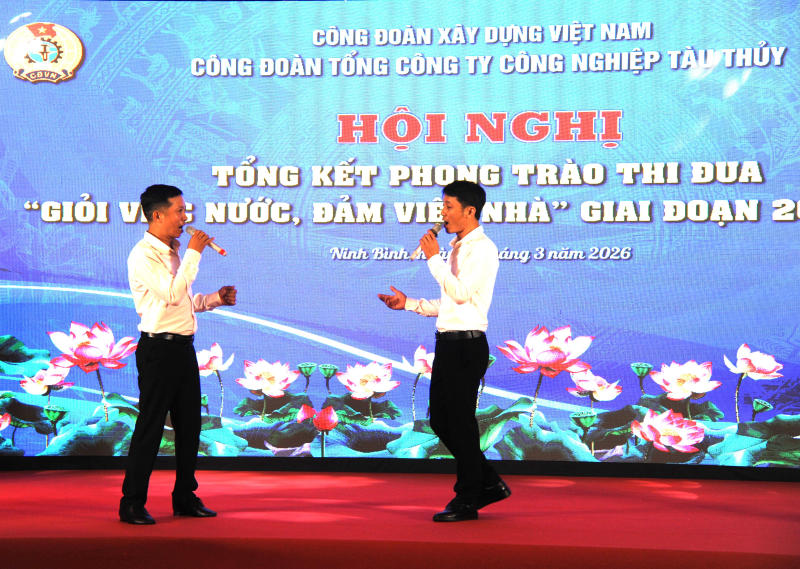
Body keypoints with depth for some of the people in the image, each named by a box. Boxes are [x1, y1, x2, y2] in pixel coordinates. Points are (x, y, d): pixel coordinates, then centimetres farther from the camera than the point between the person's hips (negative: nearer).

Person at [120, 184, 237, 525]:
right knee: (150, 426, -4)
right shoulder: (144, 255, -12)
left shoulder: (172, 252, 17)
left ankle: (185, 498, 21)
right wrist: (194, 253, -19)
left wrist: (215, 299, 11)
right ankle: (132, 503, 5)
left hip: (183, 347, 9)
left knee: (189, 424, 11)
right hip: (159, 348, -9)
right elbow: (171, 295, -24)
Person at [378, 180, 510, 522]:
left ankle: (467, 500, 7)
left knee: (460, 421, -4)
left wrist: (434, 258, -14)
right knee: (440, 420, 12)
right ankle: (488, 484, 23)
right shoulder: (458, 248, 19)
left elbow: (461, 293, -22)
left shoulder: (481, 249, -10)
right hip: (448, 341, 10)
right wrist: (409, 304, 17)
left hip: (467, 343, -10)